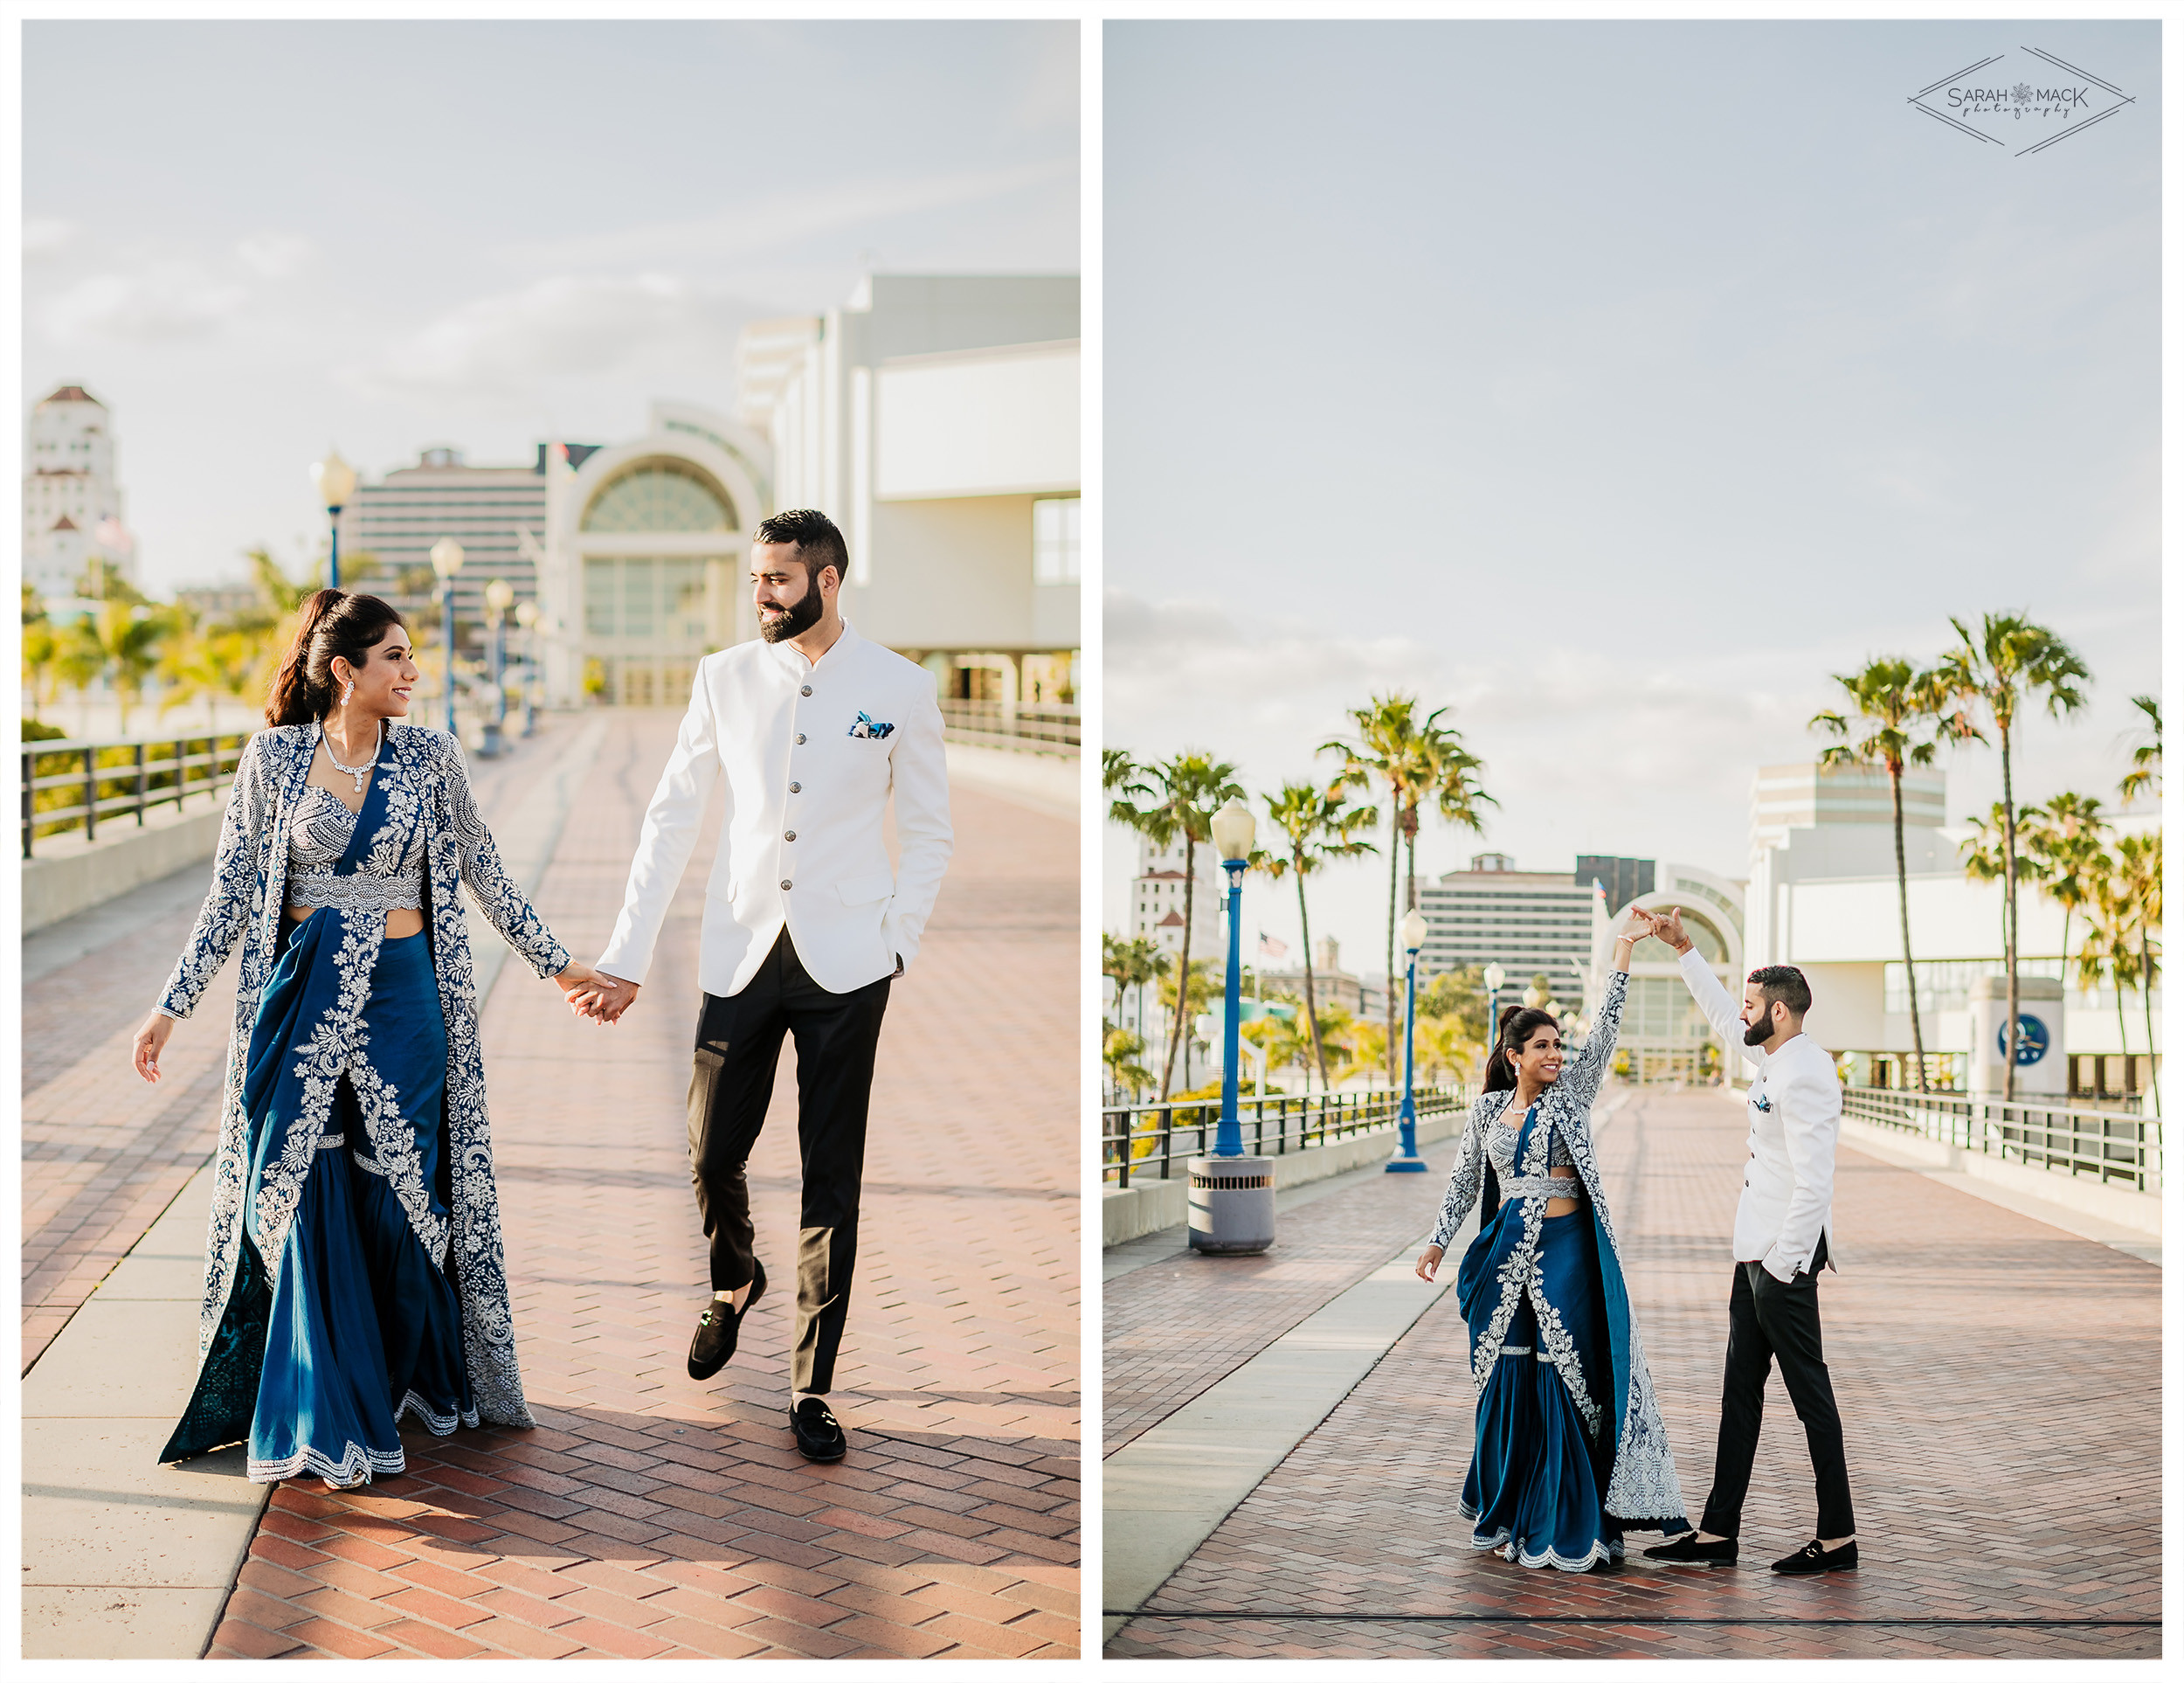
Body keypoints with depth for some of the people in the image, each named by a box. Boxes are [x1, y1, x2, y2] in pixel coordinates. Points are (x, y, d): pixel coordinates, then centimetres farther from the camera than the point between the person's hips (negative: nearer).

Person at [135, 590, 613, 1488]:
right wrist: (172, 1005, 0)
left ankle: (414, 1382, 25)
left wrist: (556, 963, 14)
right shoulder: (274, 756, -2)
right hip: (304, 1001, 0)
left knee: (402, 1195, 4)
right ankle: (330, 1416, 11)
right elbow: (233, 892, 2)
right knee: (306, 1198, 0)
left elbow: (479, 868, 11)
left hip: (402, 998, 1)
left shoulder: (430, 756, 1)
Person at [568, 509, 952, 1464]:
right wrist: (625, 961, 0)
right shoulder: (725, 678, 3)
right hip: (741, 952, 2)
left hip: (843, 964, -2)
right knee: (712, 1155, 6)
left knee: (833, 1182, 2)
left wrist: (895, 947, -3)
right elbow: (670, 819, 4)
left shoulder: (900, 689, -1)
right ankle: (735, 1284, 40)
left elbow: (930, 834, 6)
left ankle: (811, 1390, 14)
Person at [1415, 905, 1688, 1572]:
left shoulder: (1571, 1095, 1)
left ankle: (1567, 1526, 0)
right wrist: (1439, 1240, 15)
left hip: (1565, 1249, -3)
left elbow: (1605, 1026, -7)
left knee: (1565, 1380, -5)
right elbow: (1465, 1178, 17)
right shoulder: (1488, 1110, 8)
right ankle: (1506, 1516, 21)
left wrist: (1623, 951, -14)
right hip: (1506, 1255, 3)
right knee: (1507, 1380, 7)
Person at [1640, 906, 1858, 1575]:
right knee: (1740, 1393, 11)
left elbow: (1815, 1184, -24)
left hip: (1784, 1257, -10)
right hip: (1756, 1254, 10)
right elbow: (1722, 1016, 32)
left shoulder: (1803, 1075, -19)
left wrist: (1783, 1267, -21)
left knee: (1809, 1393, -3)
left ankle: (1839, 1537, 5)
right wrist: (1683, 949, 31)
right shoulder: (1771, 1056, 10)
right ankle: (1718, 1533, 16)